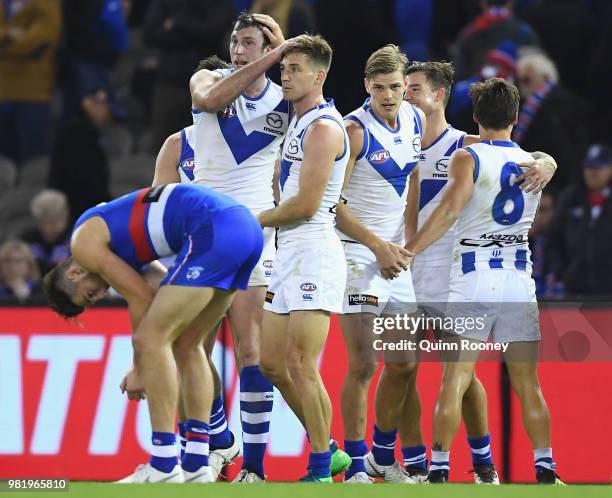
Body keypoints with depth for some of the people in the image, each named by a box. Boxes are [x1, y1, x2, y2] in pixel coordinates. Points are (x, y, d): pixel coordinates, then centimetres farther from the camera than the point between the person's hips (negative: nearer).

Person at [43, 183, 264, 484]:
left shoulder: (83, 243, 5)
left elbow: (141, 299, 2)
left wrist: (140, 369, 11)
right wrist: (145, 367, 30)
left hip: (214, 230, -10)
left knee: (152, 339, -4)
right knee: (186, 345, 18)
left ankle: (164, 467, -5)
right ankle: (197, 466, 15)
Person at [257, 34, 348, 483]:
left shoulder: (324, 127, -13)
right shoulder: (298, 122, 17)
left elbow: (306, 204, -18)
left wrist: (257, 220, -4)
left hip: (314, 253, -10)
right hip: (289, 254, 10)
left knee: (302, 368, -11)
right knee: (272, 362, 10)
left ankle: (320, 473, -7)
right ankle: (325, 446, 21)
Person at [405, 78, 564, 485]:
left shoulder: (468, 158, -4)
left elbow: (450, 211, -17)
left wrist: (407, 252, -18)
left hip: (473, 280, -4)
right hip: (520, 276, 4)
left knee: (454, 381, -4)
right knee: (528, 384, 10)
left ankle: (440, 470, -8)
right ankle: (545, 468, 10)